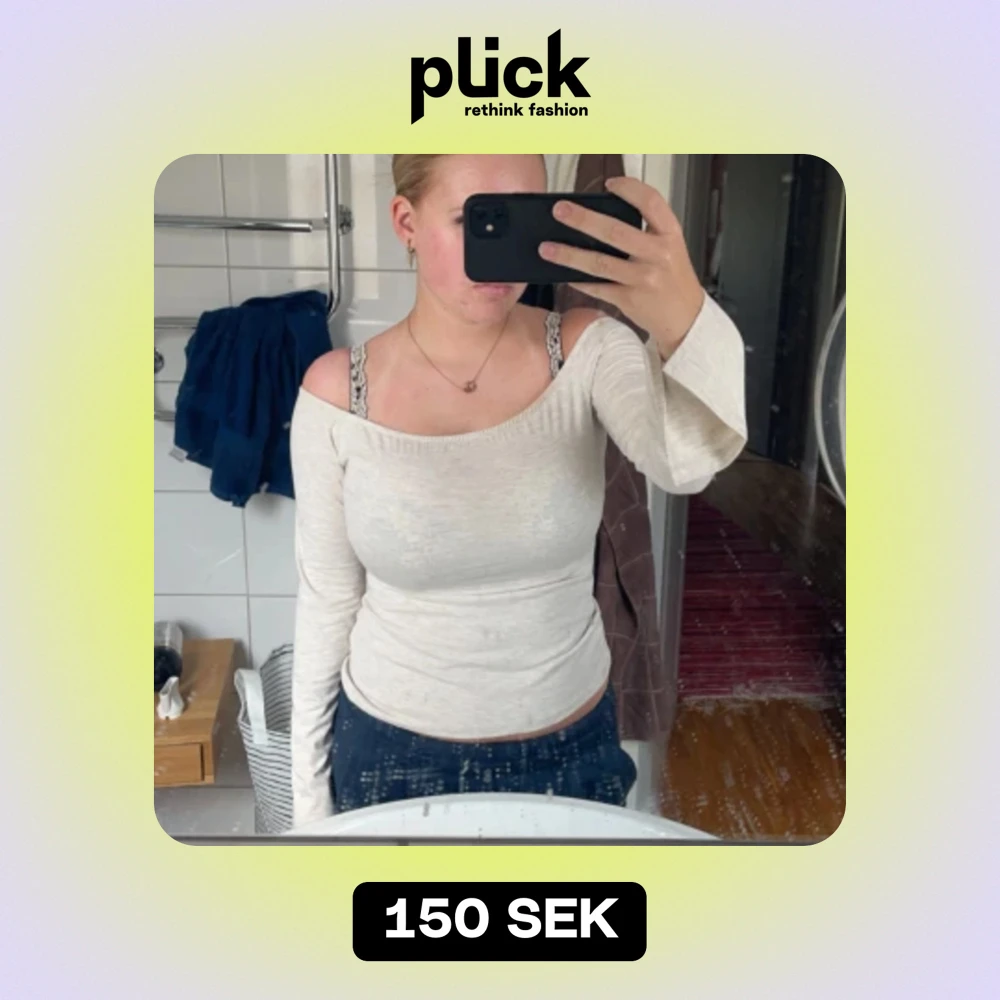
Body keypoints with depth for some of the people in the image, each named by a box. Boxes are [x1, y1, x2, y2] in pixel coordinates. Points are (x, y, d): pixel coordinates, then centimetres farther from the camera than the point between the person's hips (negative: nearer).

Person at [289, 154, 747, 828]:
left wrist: (684, 323, -52)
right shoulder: (338, 391, -12)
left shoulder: (587, 351, -13)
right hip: (392, 753, 0)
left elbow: (690, 462, -32)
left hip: (571, 746, 1)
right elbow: (327, 599, -5)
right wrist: (309, 789, 2)